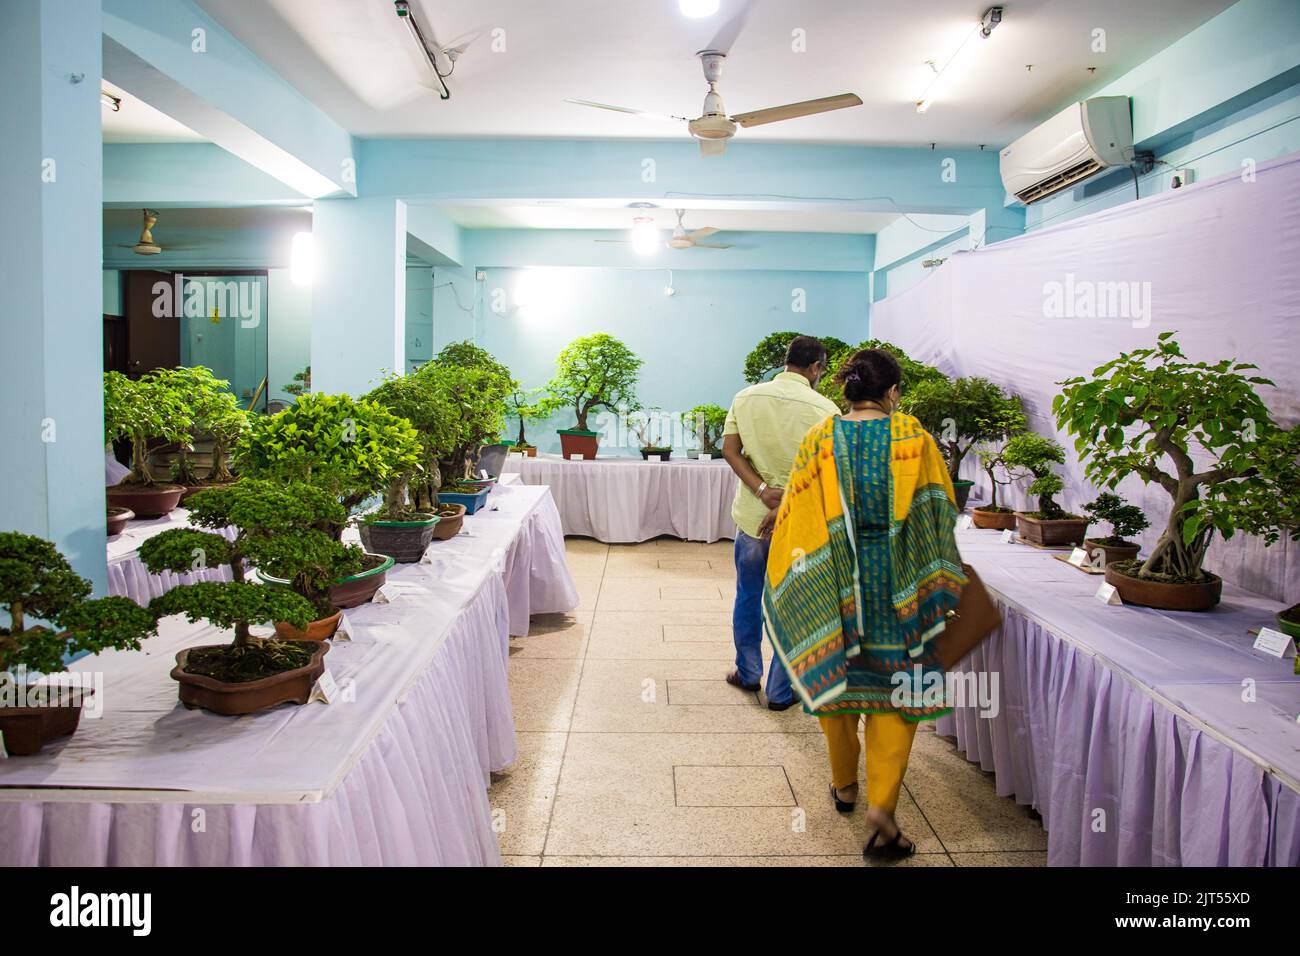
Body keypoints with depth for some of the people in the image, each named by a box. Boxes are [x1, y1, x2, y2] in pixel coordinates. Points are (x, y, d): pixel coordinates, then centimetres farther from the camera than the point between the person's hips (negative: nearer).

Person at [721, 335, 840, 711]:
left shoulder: (745, 398, 0)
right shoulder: (823, 409, -12)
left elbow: (730, 450, -5)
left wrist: (762, 489, -12)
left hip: (752, 514, 3)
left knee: (748, 598, 19)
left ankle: (747, 673, 35)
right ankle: (780, 691, 19)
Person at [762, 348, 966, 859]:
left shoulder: (819, 440, -5)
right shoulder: (916, 439, -6)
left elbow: (795, 516, -4)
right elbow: (940, 515, -1)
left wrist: (788, 587, 7)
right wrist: (937, 586, 12)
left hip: (833, 584, 1)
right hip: (897, 585, -1)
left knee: (835, 675, 19)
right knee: (895, 685, 9)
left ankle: (844, 784, 34)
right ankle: (881, 804, -2)